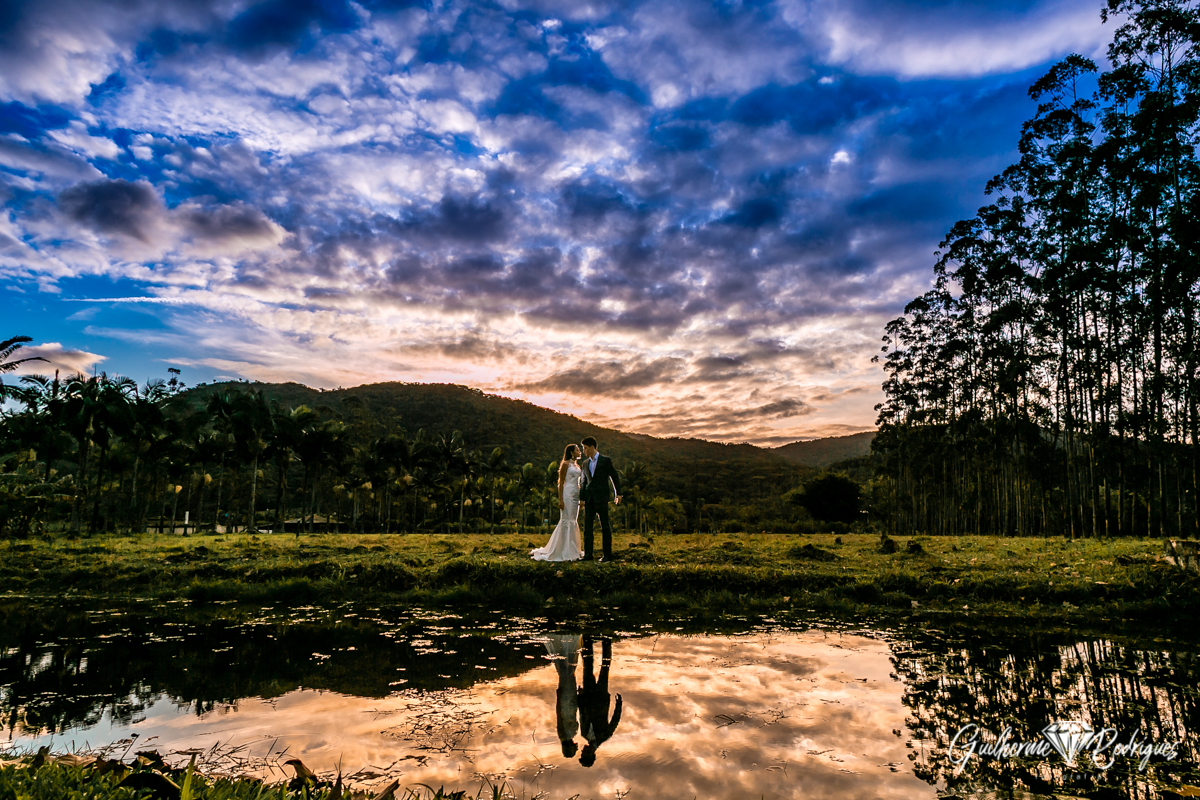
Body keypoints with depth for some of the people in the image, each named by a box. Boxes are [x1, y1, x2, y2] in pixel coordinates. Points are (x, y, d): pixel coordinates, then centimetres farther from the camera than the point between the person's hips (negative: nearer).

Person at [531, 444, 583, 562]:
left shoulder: (577, 466, 17)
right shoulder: (565, 464, -6)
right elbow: (561, 483, -9)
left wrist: (581, 499, 17)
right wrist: (560, 500, -16)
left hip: (576, 496, 8)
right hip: (567, 494, -8)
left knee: (574, 523, 9)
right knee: (566, 522, -6)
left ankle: (572, 551, 14)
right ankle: (566, 553, -4)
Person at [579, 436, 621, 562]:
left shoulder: (605, 460, 0)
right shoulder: (585, 463, 15)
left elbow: (615, 477, 2)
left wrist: (617, 494, -5)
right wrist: (581, 498, 14)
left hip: (601, 497, -5)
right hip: (589, 499, 5)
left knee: (605, 527, 0)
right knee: (587, 526, 2)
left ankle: (608, 555, 5)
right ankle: (587, 554, 7)